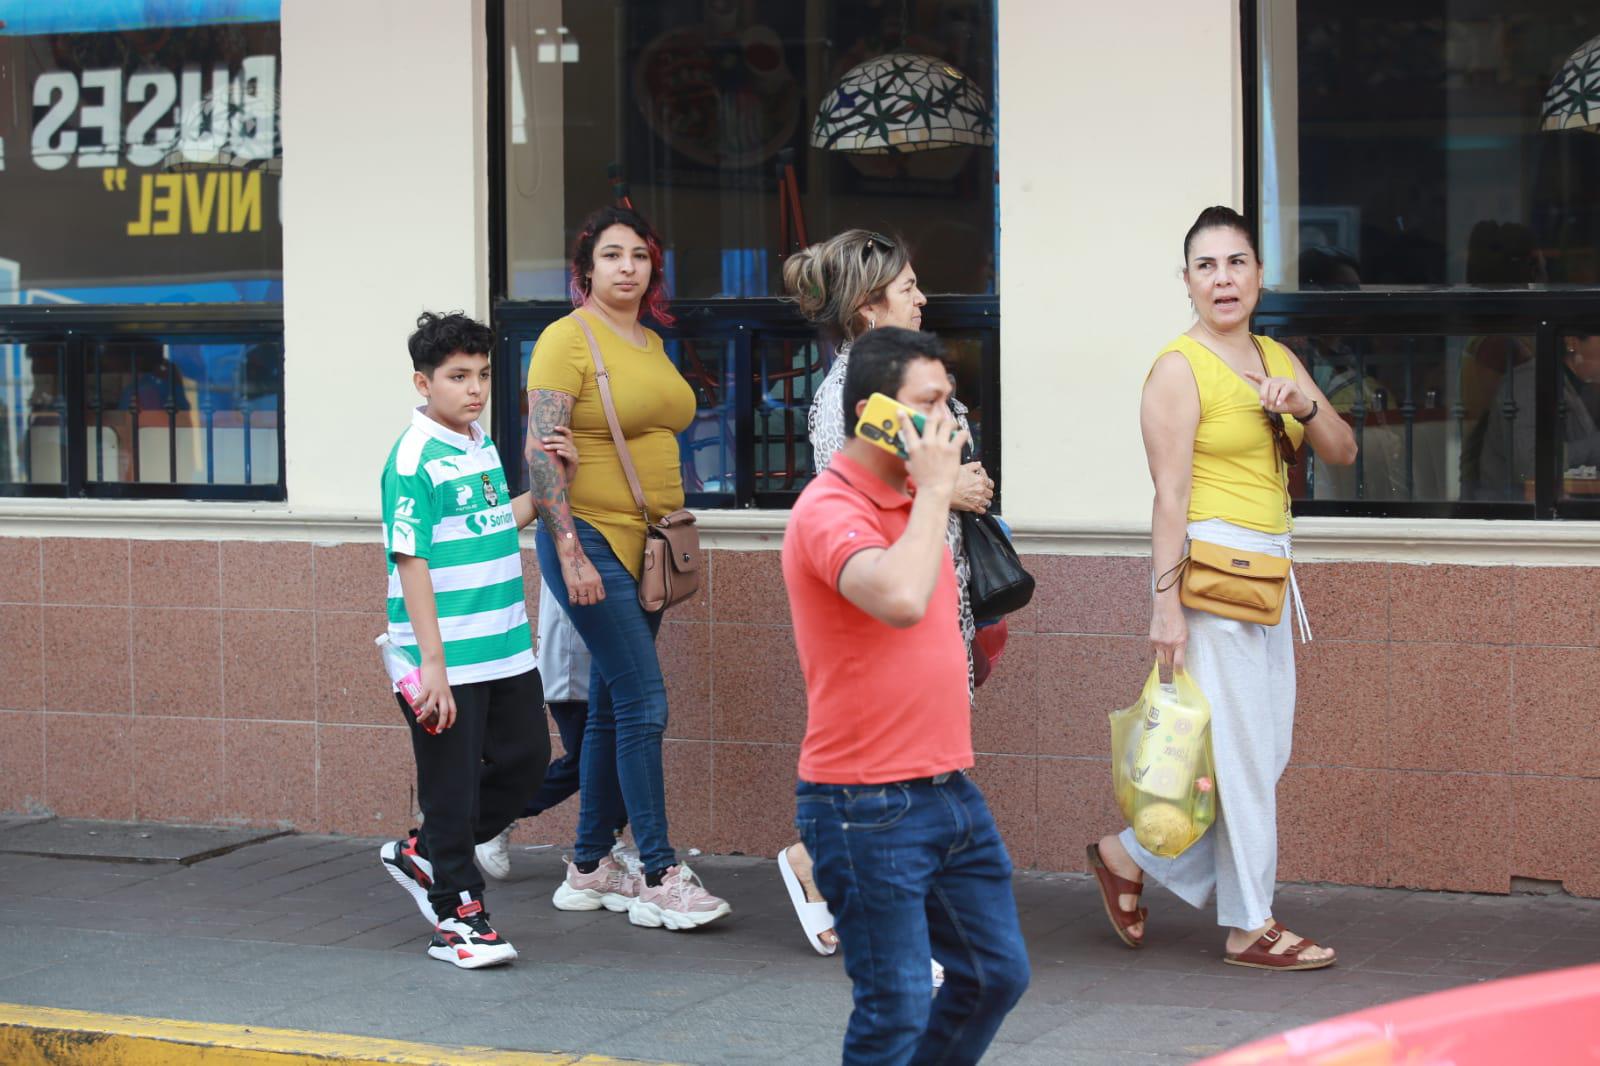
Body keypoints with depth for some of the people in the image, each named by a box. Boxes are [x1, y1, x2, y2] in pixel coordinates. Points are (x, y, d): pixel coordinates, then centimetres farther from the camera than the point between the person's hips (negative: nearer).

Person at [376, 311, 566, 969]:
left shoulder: (484, 449, 10)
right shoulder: (414, 461, -14)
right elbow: (412, 562, -17)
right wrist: (431, 662, -21)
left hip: (505, 651, 8)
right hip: (446, 661, -8)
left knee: (525, 759, 13)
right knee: (451, 785, 2)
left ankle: (423, 855, 29)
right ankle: (457, 915, 15)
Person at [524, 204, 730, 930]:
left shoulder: (652, 344, 15)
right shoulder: (568, 338, -10)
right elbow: (541, 454, -15)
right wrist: (570, 552, -21)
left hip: (644, 546, 8)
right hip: (592, 542, -8)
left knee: (612, 708, 11)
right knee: (644, 702, -12)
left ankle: (589, 868, 19)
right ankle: (659, 879, -9)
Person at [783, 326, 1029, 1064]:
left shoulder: (912, 502, 12)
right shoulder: (831, 511, -17)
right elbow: (901, 600, -36)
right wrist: (935, 490, -24)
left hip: (950, 789, 9)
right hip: (868, 807, -9)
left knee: (997, 973, 13)